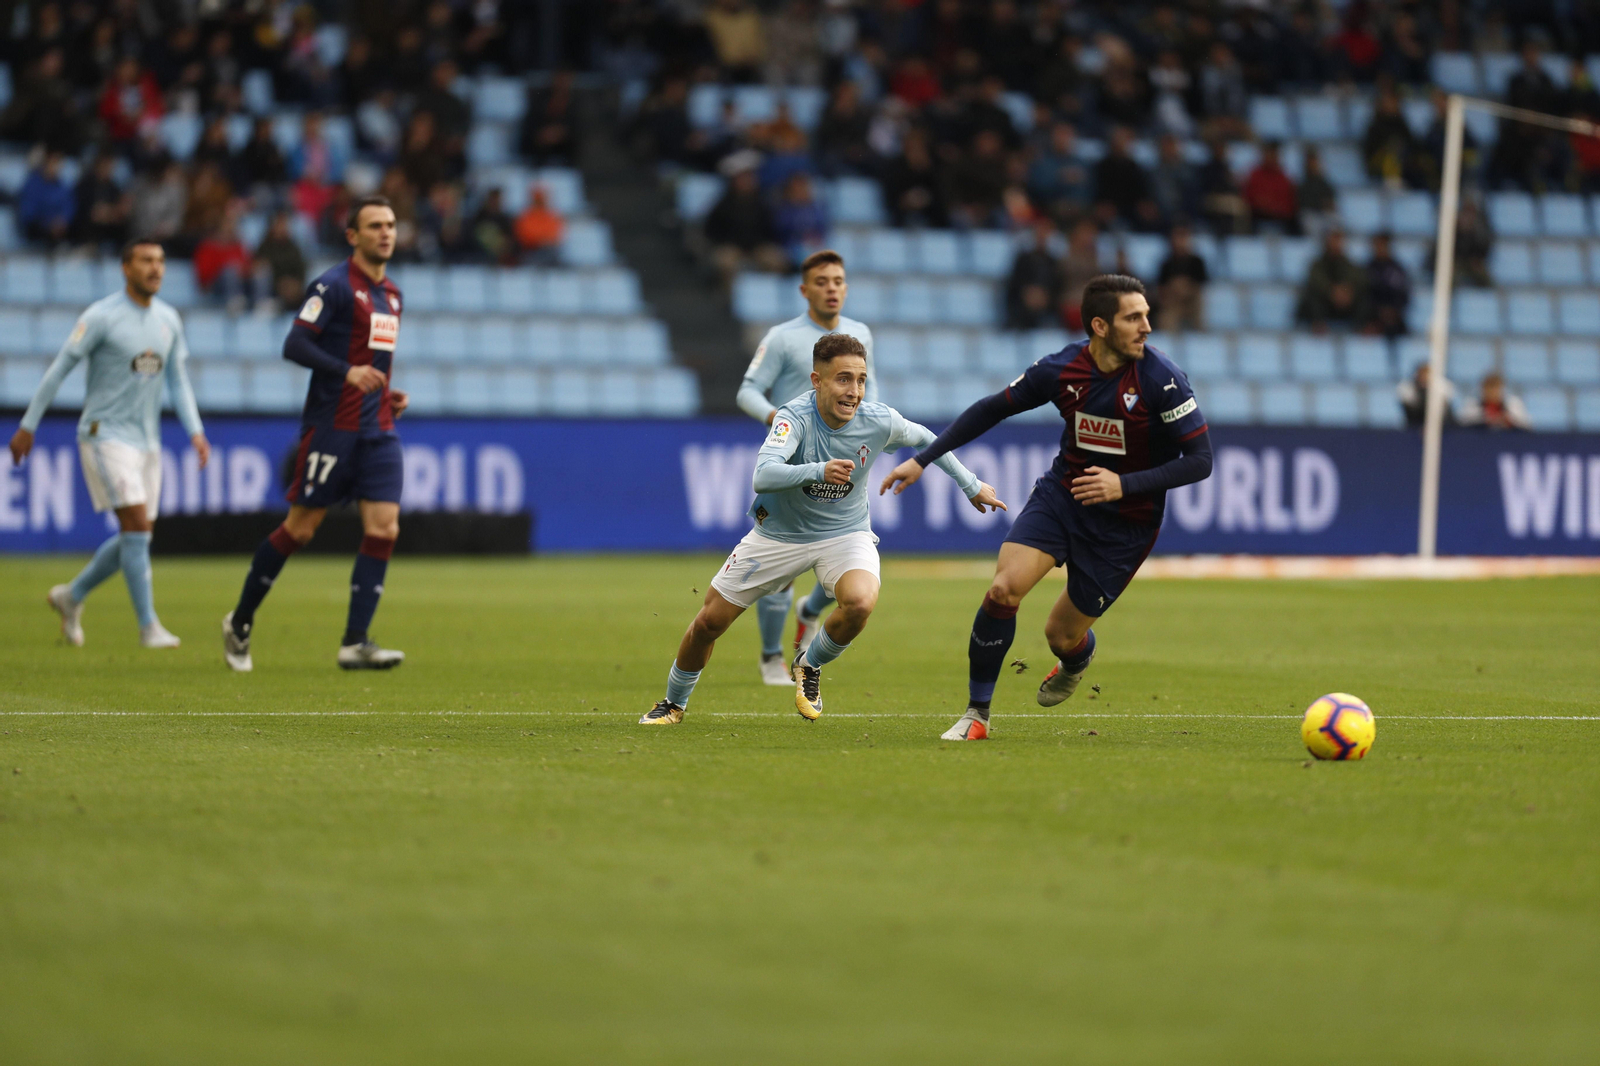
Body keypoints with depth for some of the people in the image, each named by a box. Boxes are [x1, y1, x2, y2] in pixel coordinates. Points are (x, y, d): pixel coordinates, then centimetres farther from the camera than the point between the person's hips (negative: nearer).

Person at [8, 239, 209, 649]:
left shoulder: (168, 319, 8)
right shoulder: (102, 317, -11)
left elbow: (178, 381, 15)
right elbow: (59, 369, -6)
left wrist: (196, 432, 1)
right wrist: (28, 426, -5)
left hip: (147, 440, 7)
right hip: (106, 435, -7)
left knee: (135, 539, 7)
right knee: (137, 527, -15)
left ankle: (72, 596, 28)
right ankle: (149, 627, -11)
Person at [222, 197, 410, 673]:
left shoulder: (390, 293, 17)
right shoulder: (334, 285, -9)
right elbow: (294, 345, -17)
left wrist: (389, 395, 11)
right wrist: (347, 372, -28)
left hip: (378, 431, 7)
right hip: (332, 427, -7)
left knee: (383, 528, -7)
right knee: (300, 528, -1)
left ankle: (355, 643, -8)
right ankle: (240, 623, 16)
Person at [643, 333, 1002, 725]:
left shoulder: (879, 421, -19)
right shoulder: (795, 417, -29)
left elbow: (924, 439, 4)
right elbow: (762, 477, -45)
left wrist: (971, 485, 12)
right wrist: (818, 471, -60)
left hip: (845, 533, 1)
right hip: (780, 532, -1)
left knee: (860, 602, -31)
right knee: (709, 622, 3)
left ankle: (810, 665, 2)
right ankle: (674, 703, 32)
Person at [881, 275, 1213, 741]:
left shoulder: (1162, 379, -20)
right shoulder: (1061, 370, -10)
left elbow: (1200, 461, -17)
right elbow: (992, 409, 6)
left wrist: (1125, 484, -27)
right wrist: (922, 459, 5)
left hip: (1124, 521, -2)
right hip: (1061, 493, 2)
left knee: (1062, 636, 2)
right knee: (1004, 588, -20)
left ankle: (1076, 661, 44)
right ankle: (977, 714, -4)